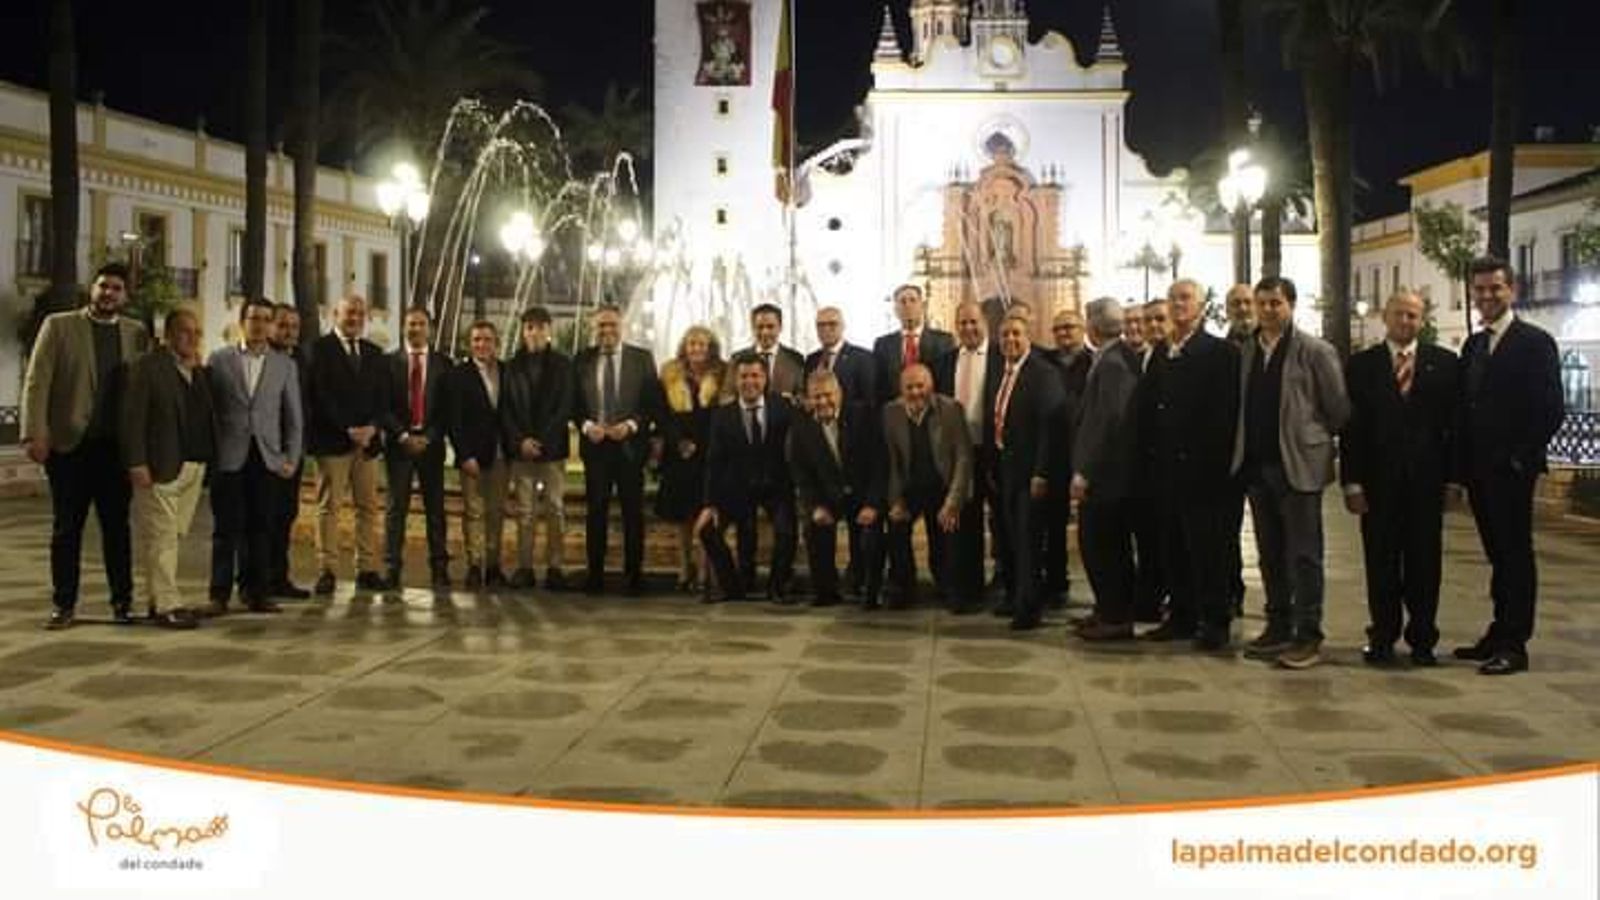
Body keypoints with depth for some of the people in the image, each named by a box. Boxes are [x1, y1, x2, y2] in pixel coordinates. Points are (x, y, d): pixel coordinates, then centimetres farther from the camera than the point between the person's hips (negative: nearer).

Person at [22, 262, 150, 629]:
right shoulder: (58, 325, 2)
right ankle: (63, 604, 14)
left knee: (117, 526, 6)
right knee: (66, 528, 6)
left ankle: (123, 600, 14)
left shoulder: (137, 333, 8)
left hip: (116, 446, 1)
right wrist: (34, 434, -13)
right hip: (69, 444, -1)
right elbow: (37, 381, -4)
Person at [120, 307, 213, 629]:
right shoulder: (147, 367, -4)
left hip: (194, 466, 7)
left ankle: (154, 598, 19)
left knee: (173, 535, 11)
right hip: (161, 467, -7)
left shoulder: (200, 372, 17)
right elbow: (133, 418, -10)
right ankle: (166, 604, -1)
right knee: (162, 536, -4)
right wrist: (136, 463, -15)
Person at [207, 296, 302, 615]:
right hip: (229, 458, -1)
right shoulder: (219, 360, 6)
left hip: (267, 459, 2)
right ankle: (220, 593, 7)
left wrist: (292, 458, 3)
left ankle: (255, 592, 12)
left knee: (260, 529, 4)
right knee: (226, 528, 1)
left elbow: (294, 418, 10)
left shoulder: (285, 365, 10)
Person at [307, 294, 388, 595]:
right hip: (332, 440, -5)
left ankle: (366, 570, 7)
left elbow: (382, 396, 12)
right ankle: (326, 571, -1)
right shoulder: (320, 348, 0)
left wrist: (372, 427, -6)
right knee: (328, 506, -3)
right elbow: (320, 395, -9)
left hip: (368, 440, 5)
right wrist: (348, 430, -14)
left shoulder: (374, 353, 17)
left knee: (368, 507, 4)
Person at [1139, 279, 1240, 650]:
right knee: (1173, 546, 10)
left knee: (1207, 546, -2)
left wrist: (1214, 460, -15)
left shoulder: (1220, 352, -4)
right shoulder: (1160, 354, 15)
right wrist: (1150, 453, 6)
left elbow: (1225, 411, -10)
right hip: (1165, 467, 6)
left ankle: (1214, 621, 5)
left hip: (1200, 467, -6)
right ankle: (1181, 616, 19)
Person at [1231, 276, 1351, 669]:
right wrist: (1244, 450, 8)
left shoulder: (1314, 351, -6)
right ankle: (1278, 628, 22)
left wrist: (1315, 441, 3)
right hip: (1256, 465, 6)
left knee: (1304, 554, -2)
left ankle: (1308, 635, 4)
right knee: (1270, 553, 12)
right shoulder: (1247, 351, 11)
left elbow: (1339, 409, -4)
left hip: (1297, 467, -6)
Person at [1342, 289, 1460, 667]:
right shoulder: (1361, 365, 5)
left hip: (1426, 479, 0)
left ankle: (1422, 639, 16)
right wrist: (1352, 481, -5)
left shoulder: (1444, 363, 7)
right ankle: (1382, 638, 14)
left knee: (1424, 562, 5)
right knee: (1381, 562, 5)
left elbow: (1454, 421, 4)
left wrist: (1451, 473, -3)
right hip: (1378, 479, 0)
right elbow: (1351, 427, 1)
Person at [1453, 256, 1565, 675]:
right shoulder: (1473, 346, 15)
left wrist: (1520, 458, -15)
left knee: (1515, 554, -1)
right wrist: (1462, 460, 6)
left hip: (1511, 469, -7)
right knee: (1498, 554, 13)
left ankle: (1514, 644, 3)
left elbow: (1550, 410, -11)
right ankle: (1499, 633, 20)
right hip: (1479, 469, 7)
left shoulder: (1535, 342, -6)